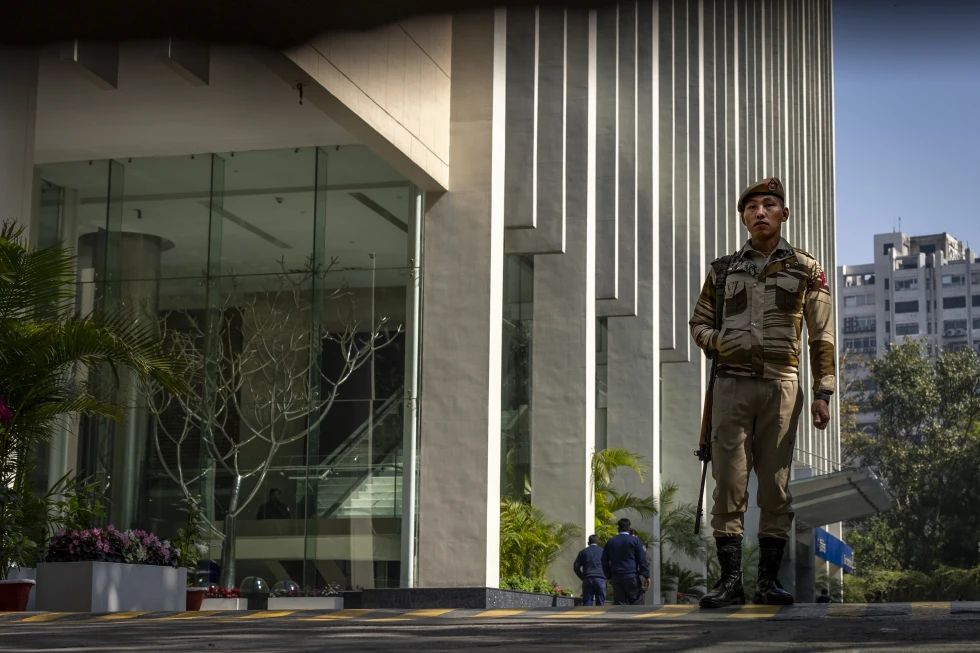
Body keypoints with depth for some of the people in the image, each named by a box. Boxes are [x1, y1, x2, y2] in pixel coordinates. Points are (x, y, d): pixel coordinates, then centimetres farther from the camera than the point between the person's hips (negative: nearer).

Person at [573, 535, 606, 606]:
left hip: (587, 580, 1)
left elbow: (576, 567, 6)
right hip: (600, 579, -1)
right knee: (600, 604, 0)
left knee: (587, 604, 0)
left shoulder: (583, 552, 13)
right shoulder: (602, 551, 12)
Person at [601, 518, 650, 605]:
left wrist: (609, 576, 21)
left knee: (619, 603, 3)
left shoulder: (610, 542, 12)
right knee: (634, 601, 3)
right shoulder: (635, 541, 1)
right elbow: (642, 560, -3)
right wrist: (646, 576, -1)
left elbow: (605, 562, 16)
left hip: (616, 578, 3)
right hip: (632, 577, -3)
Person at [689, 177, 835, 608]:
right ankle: (730, 580, -2)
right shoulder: (723, 270, 13)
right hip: (732, 384, 1)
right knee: (728, 484, -4)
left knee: (775, 486, 0)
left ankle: (768, 580, 7)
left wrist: (823, 393, -1)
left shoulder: (805, 270, 9)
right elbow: (699, 322, 22)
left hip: (781, 386, -1)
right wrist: (717, 344, 0)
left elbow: (822, 336, 7)